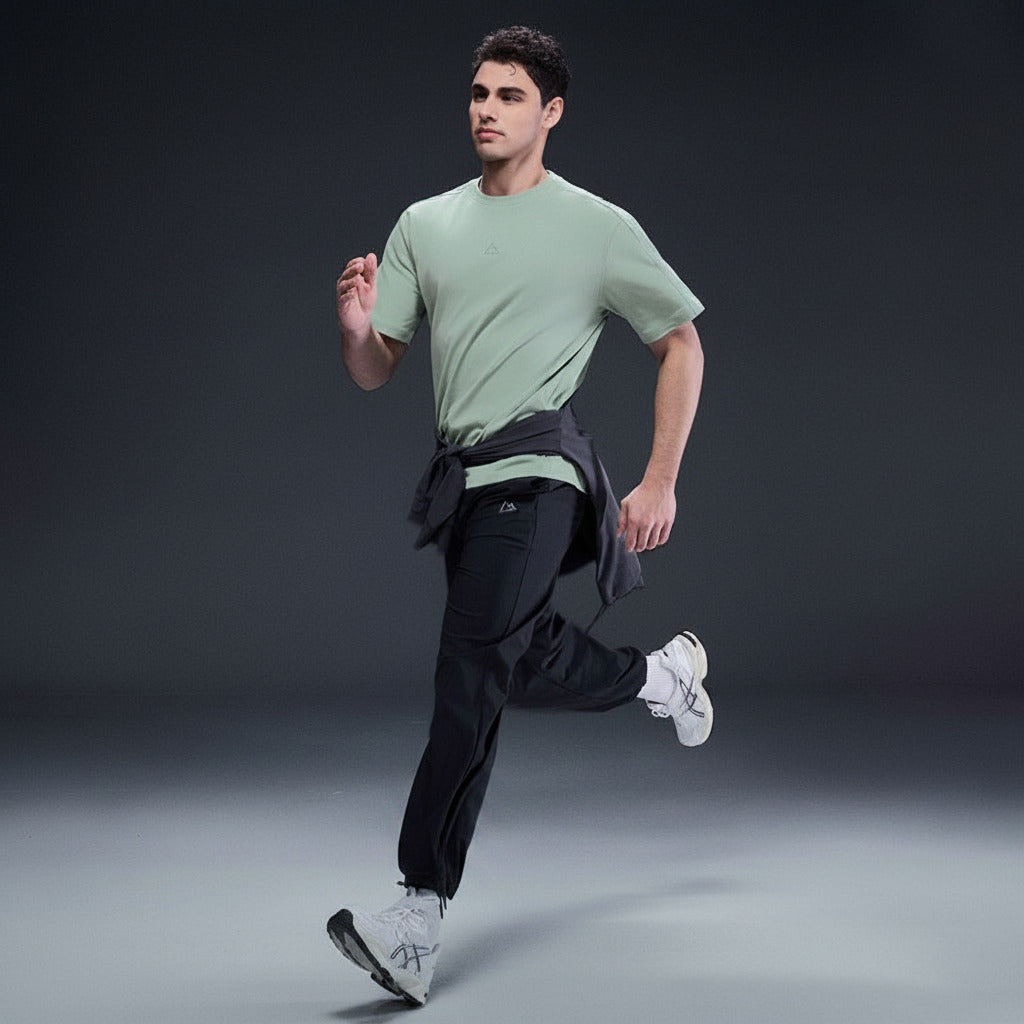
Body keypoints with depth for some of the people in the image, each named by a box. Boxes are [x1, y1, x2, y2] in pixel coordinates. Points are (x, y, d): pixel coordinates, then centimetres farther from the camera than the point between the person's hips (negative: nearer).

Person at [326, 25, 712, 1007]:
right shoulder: (425, 224, 14)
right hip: (461, 476, 6)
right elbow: (373, 373, 13)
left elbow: (680, 345, 8)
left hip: (537, 470, -6)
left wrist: (660, 483, 1)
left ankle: (419, 916, -23)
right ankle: (665, 676, 46)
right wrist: (356, 326, -11)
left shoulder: (598, 228, 2)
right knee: (528, 668, 15)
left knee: (471, 666, -20)